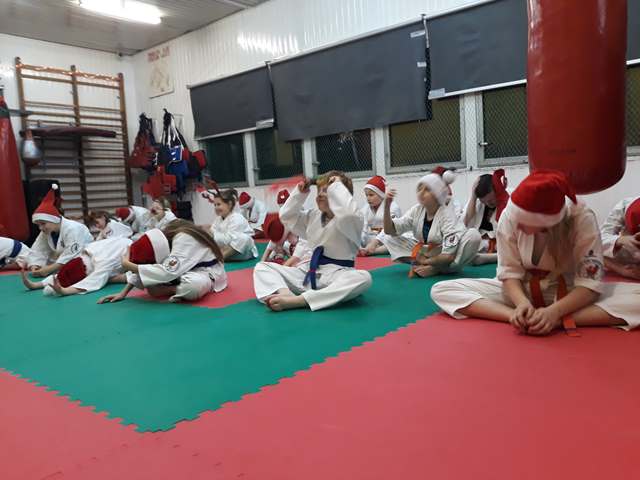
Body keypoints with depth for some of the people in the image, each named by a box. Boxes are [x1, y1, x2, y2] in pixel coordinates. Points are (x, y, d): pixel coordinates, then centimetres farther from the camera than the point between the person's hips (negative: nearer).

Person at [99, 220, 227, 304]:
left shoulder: (183, 238, -32)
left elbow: (168, 271, -40)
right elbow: (144, 264, 0)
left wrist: (130, 266, -33)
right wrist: (123, 293, -5)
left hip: (205, 272, -8)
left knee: (193, 286, -43)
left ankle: (167, 290, -15)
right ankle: (180, 290, -8)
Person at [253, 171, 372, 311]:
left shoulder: (354, 221, -11)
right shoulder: (313, 216, 10)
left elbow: (348, 214, -36)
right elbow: (286, 216, 18)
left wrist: (337, 186, -22)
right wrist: (300, 193, 6)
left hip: (336, 274, -6)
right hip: (310, 272, 6)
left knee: (363, 278, -40)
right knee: (262, 267, 1)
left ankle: (297, 300, -45)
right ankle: (284, 293, -35)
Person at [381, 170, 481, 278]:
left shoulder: (447, 215, -21)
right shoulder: (417, 210, -6)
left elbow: (450, 256, -26)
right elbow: (390, 230, -6)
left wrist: (426, 261, -16)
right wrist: (387, 206, -19)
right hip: (425, 253, 5)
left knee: (474, 235, -32)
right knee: (389, 238, -7)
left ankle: (436, 269, -21)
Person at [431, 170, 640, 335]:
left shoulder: (582, 219, -23)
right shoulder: (509, 216, -21)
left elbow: (589, 282, -21)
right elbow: (510, 272, -14)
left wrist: (554, 312, -37)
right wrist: (522, 303, -34)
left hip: (569, 294, -1)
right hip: (521, 291, 2)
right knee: (442, 290, -19)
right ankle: (518, 317, -31)